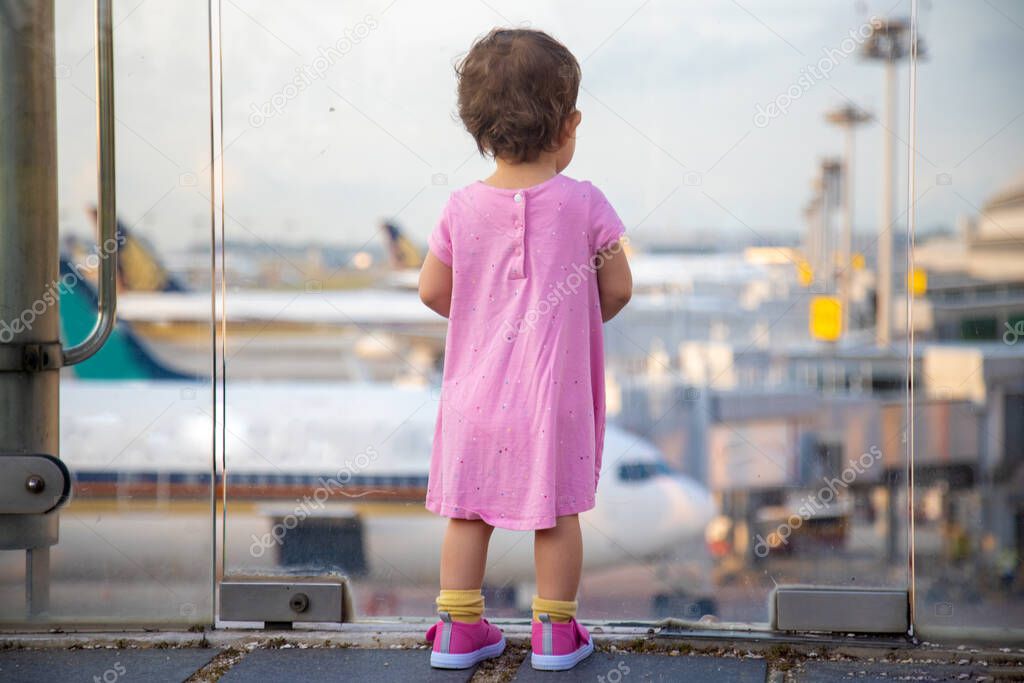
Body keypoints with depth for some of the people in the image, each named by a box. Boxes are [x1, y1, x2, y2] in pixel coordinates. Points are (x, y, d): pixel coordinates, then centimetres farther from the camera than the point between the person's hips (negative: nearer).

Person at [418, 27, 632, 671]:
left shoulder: (462, 208, -4)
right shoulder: (583, 203, -10)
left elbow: (432, 290, 3)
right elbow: (618, 289, -4)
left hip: (477, 389, 2)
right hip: (555, 390, -2)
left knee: (468, 509, 12)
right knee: (557, 512, 8)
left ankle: (458, 629, 18)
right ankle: (555, 631, 16)